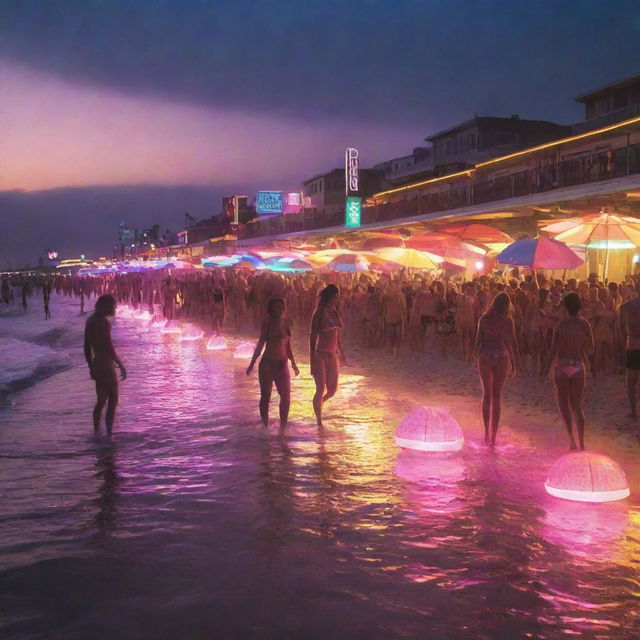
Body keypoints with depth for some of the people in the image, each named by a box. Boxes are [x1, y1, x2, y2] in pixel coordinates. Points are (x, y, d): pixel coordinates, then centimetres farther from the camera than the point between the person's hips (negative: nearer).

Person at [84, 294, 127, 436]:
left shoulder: (91, 321, 10)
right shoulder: (104, 322, -17)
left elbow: (87, 346, 14)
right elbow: (109, 347, -20)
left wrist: (91, 366, 21)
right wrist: (121, 366, -15)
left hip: (96, 364, 9)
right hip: (106, 365, -8)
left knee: (101, 400, 16)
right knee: (113, 400, 1)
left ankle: (96, 433, 20)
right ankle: (109, 435, 1)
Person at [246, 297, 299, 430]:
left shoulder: (287, 324, 8)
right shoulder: (268, 323, -3)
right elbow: (260, 344, 0)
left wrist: (293, 364, 16)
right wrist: (252, 363, -3)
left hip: (282, 364, 4)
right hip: (267, 363, -4)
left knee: (286, 398, 1)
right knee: (265, 397, 2)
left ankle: (283, 428, 11)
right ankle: (265, 426, 14)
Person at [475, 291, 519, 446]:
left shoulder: (484, 319, 0)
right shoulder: (507, 321, -3)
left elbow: (478, 340, 1)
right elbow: (513, 343, -2)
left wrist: (477, 358, 12)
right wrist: (515, 361, 7)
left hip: (485, 356, 1)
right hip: (501, 356, -1)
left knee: (487, 395, 10)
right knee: (497, 396, 7)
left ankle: (487, 433, 2)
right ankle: (493, 435, 8)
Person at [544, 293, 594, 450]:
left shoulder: (560, 326, -7)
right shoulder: (585, 325, -1)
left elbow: (553, 350, -8)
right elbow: (590, 350, 6)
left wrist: (547, 367, 2)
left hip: (562, 367, -2)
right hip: (579, 367, 2)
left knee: (563, 403, 11)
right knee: (577, 406, 12)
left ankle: (571, 435, -11)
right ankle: (581, 443, 8)